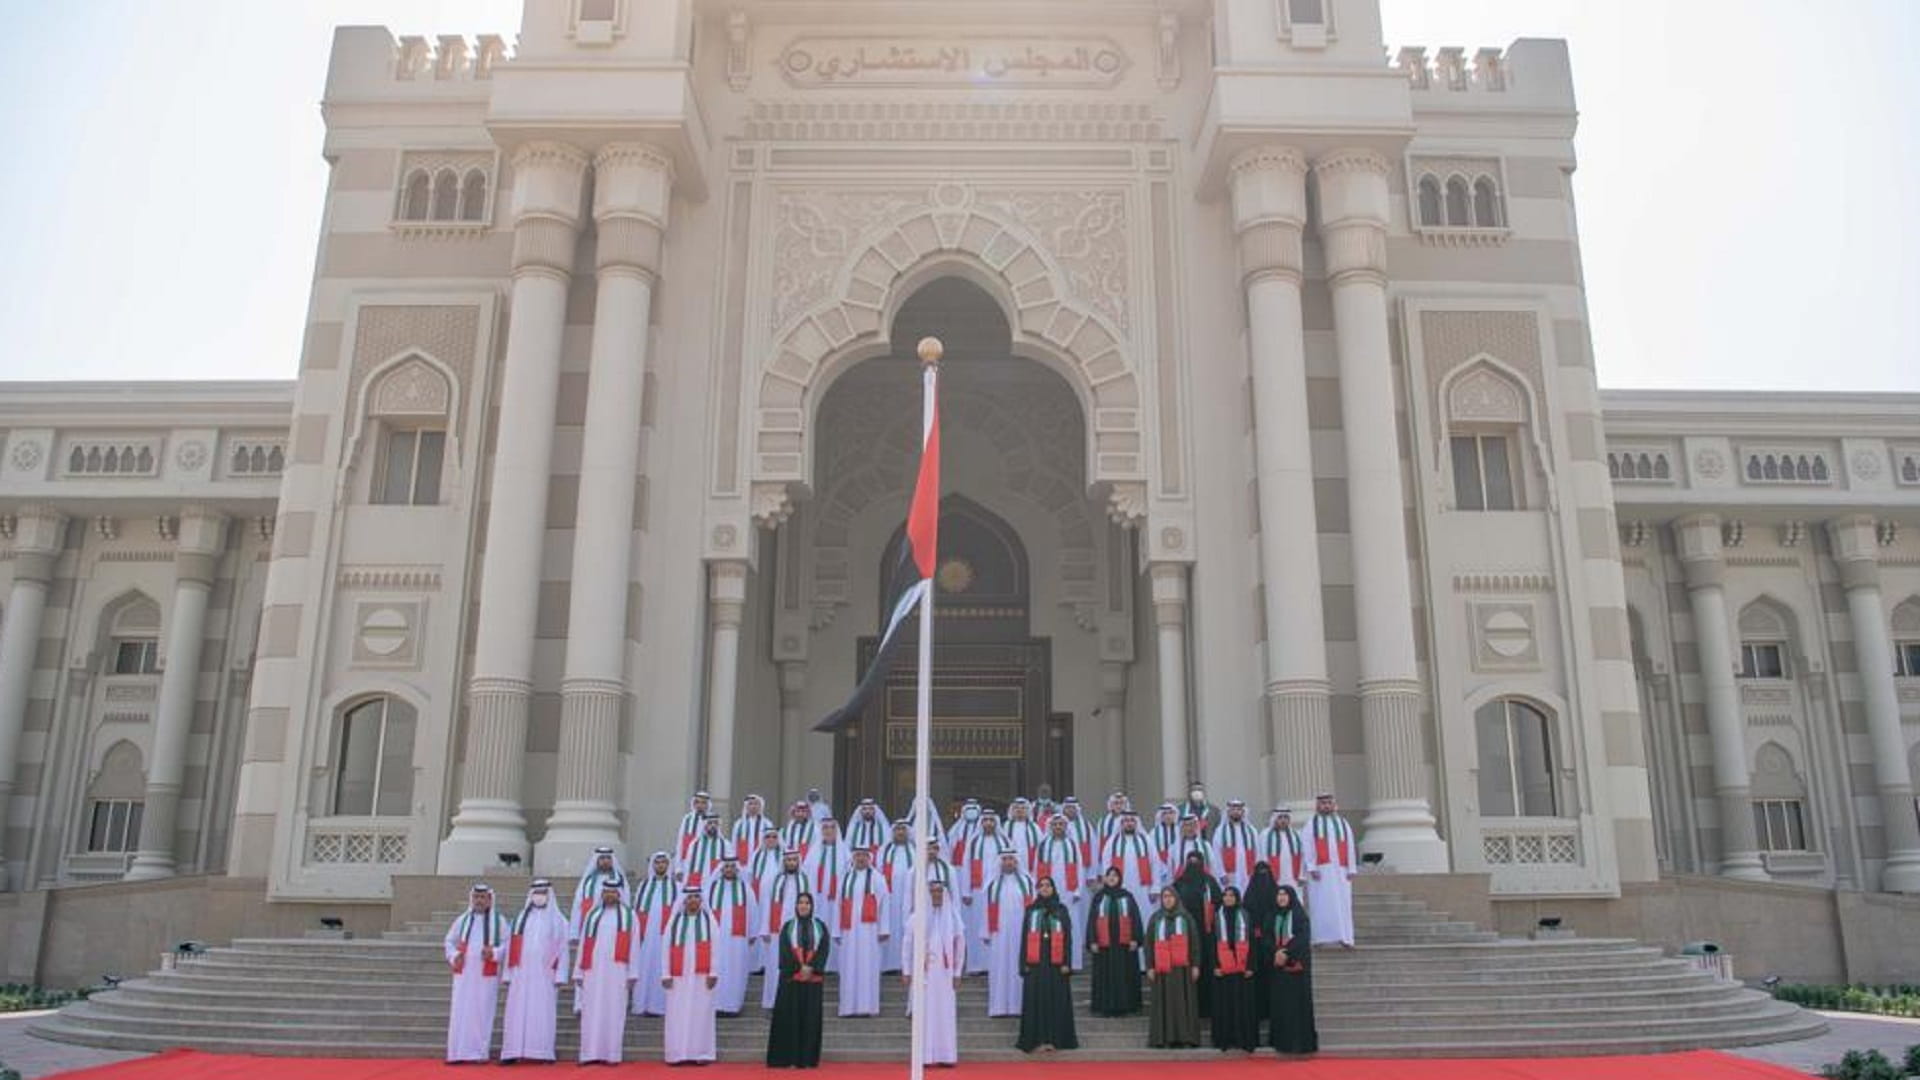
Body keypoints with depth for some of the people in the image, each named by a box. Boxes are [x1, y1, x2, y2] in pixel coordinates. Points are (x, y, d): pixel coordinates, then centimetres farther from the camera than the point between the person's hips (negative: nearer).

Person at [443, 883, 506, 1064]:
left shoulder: (498, 921, 3)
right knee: (460, 1013, 0)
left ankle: (481, 1052, 2)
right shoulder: (462, 920, 11)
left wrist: (494, 953, -16)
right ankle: (458, 1052, 5)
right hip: (464, 974, 2)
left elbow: (507, 944, 1)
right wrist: (454, 955, -3)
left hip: (486, 975, -2)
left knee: (482, 1013, -3)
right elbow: (449, 941, 15)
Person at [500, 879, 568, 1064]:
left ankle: (542, 1053, -1)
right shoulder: (521, 918, 12)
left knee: (543, 1013, -3)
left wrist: (559, 975, -7)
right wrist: (507, 974, 2)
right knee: (518, 1012, -2)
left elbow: (562, 948, 1)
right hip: (522, 974, 2)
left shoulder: (557, 920, 6)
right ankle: (514, 1052, -1)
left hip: (545, 975, -2)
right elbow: (511, 947, 9)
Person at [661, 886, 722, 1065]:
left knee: (701, 1013, -1)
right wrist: (666, 974, -3)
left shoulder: (709, 920, 5)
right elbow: (666, 948, 4)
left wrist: (713, 972, -8)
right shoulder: (674, 921, 8)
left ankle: (701, 1052, 5)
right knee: (678, 1015, 1)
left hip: (701, 976, -1)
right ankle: (677, 1053, 6)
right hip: (679, 976, 1)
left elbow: (715, 947, 0)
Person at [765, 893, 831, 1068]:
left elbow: (825, 949, 1)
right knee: (790, 1017, -3)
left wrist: (811, 968, -13)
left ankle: (808, 1058, 4)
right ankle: (789, 1058, -1)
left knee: (811, 1018, 0)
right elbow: (784, 950, -2)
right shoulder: (787, 926, 7)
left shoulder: (820, 927, 9)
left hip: (814, 978, 1)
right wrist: (799, 968, -14)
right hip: (791, 977, -1)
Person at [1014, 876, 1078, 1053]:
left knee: (1056, 1000, -1)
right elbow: (1024, 938, 8)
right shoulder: (1031, 911, 9)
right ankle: (1037, 1039, 2)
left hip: (1056, 963, -1)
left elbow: (1067, 938, 3)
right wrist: (1024, 963, 0)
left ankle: (1054, 1038, 5)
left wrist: (1067, 963, -6)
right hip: (1035, 963, 1)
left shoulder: (1061, 910, 6)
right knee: (1036, 1001, -1)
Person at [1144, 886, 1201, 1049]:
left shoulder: (1186, 917, 6)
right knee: (1164, 1002, -1)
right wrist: (1149, 967, -1)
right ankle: (1163, 1038, 1)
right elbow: (1149, 944, 7)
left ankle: (1184, 1036, 2)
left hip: (1182, 968, -1)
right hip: (1162, 968, 1)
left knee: (1183, 1001, -1)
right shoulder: (1155, 919, 8)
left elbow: (1194, 941, 4)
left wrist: (1195, 965, -3)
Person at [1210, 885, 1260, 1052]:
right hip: (1223, 968, 1)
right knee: (1225, 1004, 1)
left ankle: (1245, 1038, 5)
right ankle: (1225, 1039, 5)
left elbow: (1251, 942, 3)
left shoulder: (1245, 916, 6)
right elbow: (1214, 943, 5)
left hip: (1242, 967, -1)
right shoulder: (1218, 917, 8)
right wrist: (1215, 965, -5)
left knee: (1243, 1003, 0)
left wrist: (1250, 966, -6)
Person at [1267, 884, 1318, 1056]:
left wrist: (1287, 954, -19)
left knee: (1298, 1001, -5)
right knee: (1280, 1002, 3)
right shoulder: (1275, 916, 14)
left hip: (1297, 964, -5)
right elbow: (1269, 938, 8)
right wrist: (1276, 952, -11)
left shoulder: (1300, 916, -3)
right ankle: (1282, 1040, 8)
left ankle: (1301, 1040, -1)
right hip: (1278, 965, 5)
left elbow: (1303, 938, -12)